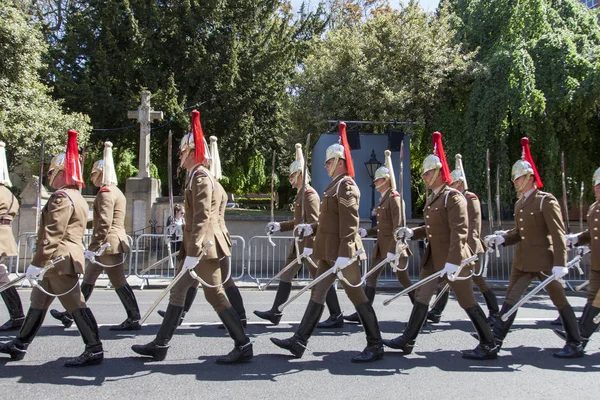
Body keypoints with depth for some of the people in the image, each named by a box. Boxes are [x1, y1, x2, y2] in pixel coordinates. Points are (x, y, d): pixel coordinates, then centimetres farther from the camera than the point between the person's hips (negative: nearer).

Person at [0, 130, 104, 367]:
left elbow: (52, 235, -21)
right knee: (38, 301, 19)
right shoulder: (78, 198, 18)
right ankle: (20, 345, 32)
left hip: (58, 260, -11)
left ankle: (94, 350, -4)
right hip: (65, 259, 11)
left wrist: (37, 263, -19)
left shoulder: (62, 198, -15)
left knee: (74, 304, -8)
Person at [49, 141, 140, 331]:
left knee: (119, 282, -5)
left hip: (108, 244, -11)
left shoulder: (106, 193, -15)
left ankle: (134, 319, 0)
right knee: (88, 278, 18)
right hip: (114, 243, 11)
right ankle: (70, 314, 29)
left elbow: (104, 223, -23)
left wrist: (92, 247, -20)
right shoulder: (115, 191, 17)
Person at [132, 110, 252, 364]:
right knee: (178, 291, 13)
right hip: (196, 245, 10)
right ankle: (160, 345, 23)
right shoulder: (198, 177, 15)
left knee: (215, 295, -5)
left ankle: (243, 346, 4)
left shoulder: (201, 178, -15)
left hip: (203, 247, -10)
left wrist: (193, 252, -26)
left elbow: (202, 218, -23)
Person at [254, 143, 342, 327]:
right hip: (299, 244, 10)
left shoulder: (310, 195, -14)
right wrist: (280, 225, 21)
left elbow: (315, 223, -19)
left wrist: (310, 249, -25)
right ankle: (275, 312, 21)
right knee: (286, 275, 12)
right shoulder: (300, 194, 15)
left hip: (309, 244, -10)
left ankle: (336, 317, 5)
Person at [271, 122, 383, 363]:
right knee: (318, 293, 10)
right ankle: (299, 342, 17)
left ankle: (375, 346, 10)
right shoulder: (336, 185, 16)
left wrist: (344, 254, -26)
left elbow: (350, 224, -22)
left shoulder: (346, 186, -14)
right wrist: (312, 228, 13)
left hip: (342, 252, -10)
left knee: (356, 294, -2)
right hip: (329, 251, 10)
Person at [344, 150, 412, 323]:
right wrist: (366, 232, 4)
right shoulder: (383, 199, 14)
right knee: (371, 277, 5)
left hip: (395, 246, -9)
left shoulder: (394, 198, -14)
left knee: (403, 279, 3)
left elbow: (399, 227, -20)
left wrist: (392, 250, -24)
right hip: (381, 246, 9)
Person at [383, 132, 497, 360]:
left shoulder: (452, 196, -16)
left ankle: (489, 346, 15)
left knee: (467, 302, 2)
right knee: (421, 297, 10)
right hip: (433, 258, 9)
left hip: (452, 259, -9)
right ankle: (407, 341, 18)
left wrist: (453, 261, -29)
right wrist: (412, 233, 5)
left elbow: (460, 232, -23)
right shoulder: (432, 198, 12)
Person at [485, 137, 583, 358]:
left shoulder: (546, 201, -12)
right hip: (522, 261, 8)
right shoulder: (519, 204, 11)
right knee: (511, 298, 8)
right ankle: (496, 339, 13)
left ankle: (575, 345, 16)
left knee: (559, 300, 4)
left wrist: (560, 263, -22)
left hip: (544, 261, -8)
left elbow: (558, 233, -16)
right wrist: (501, 238, -1)